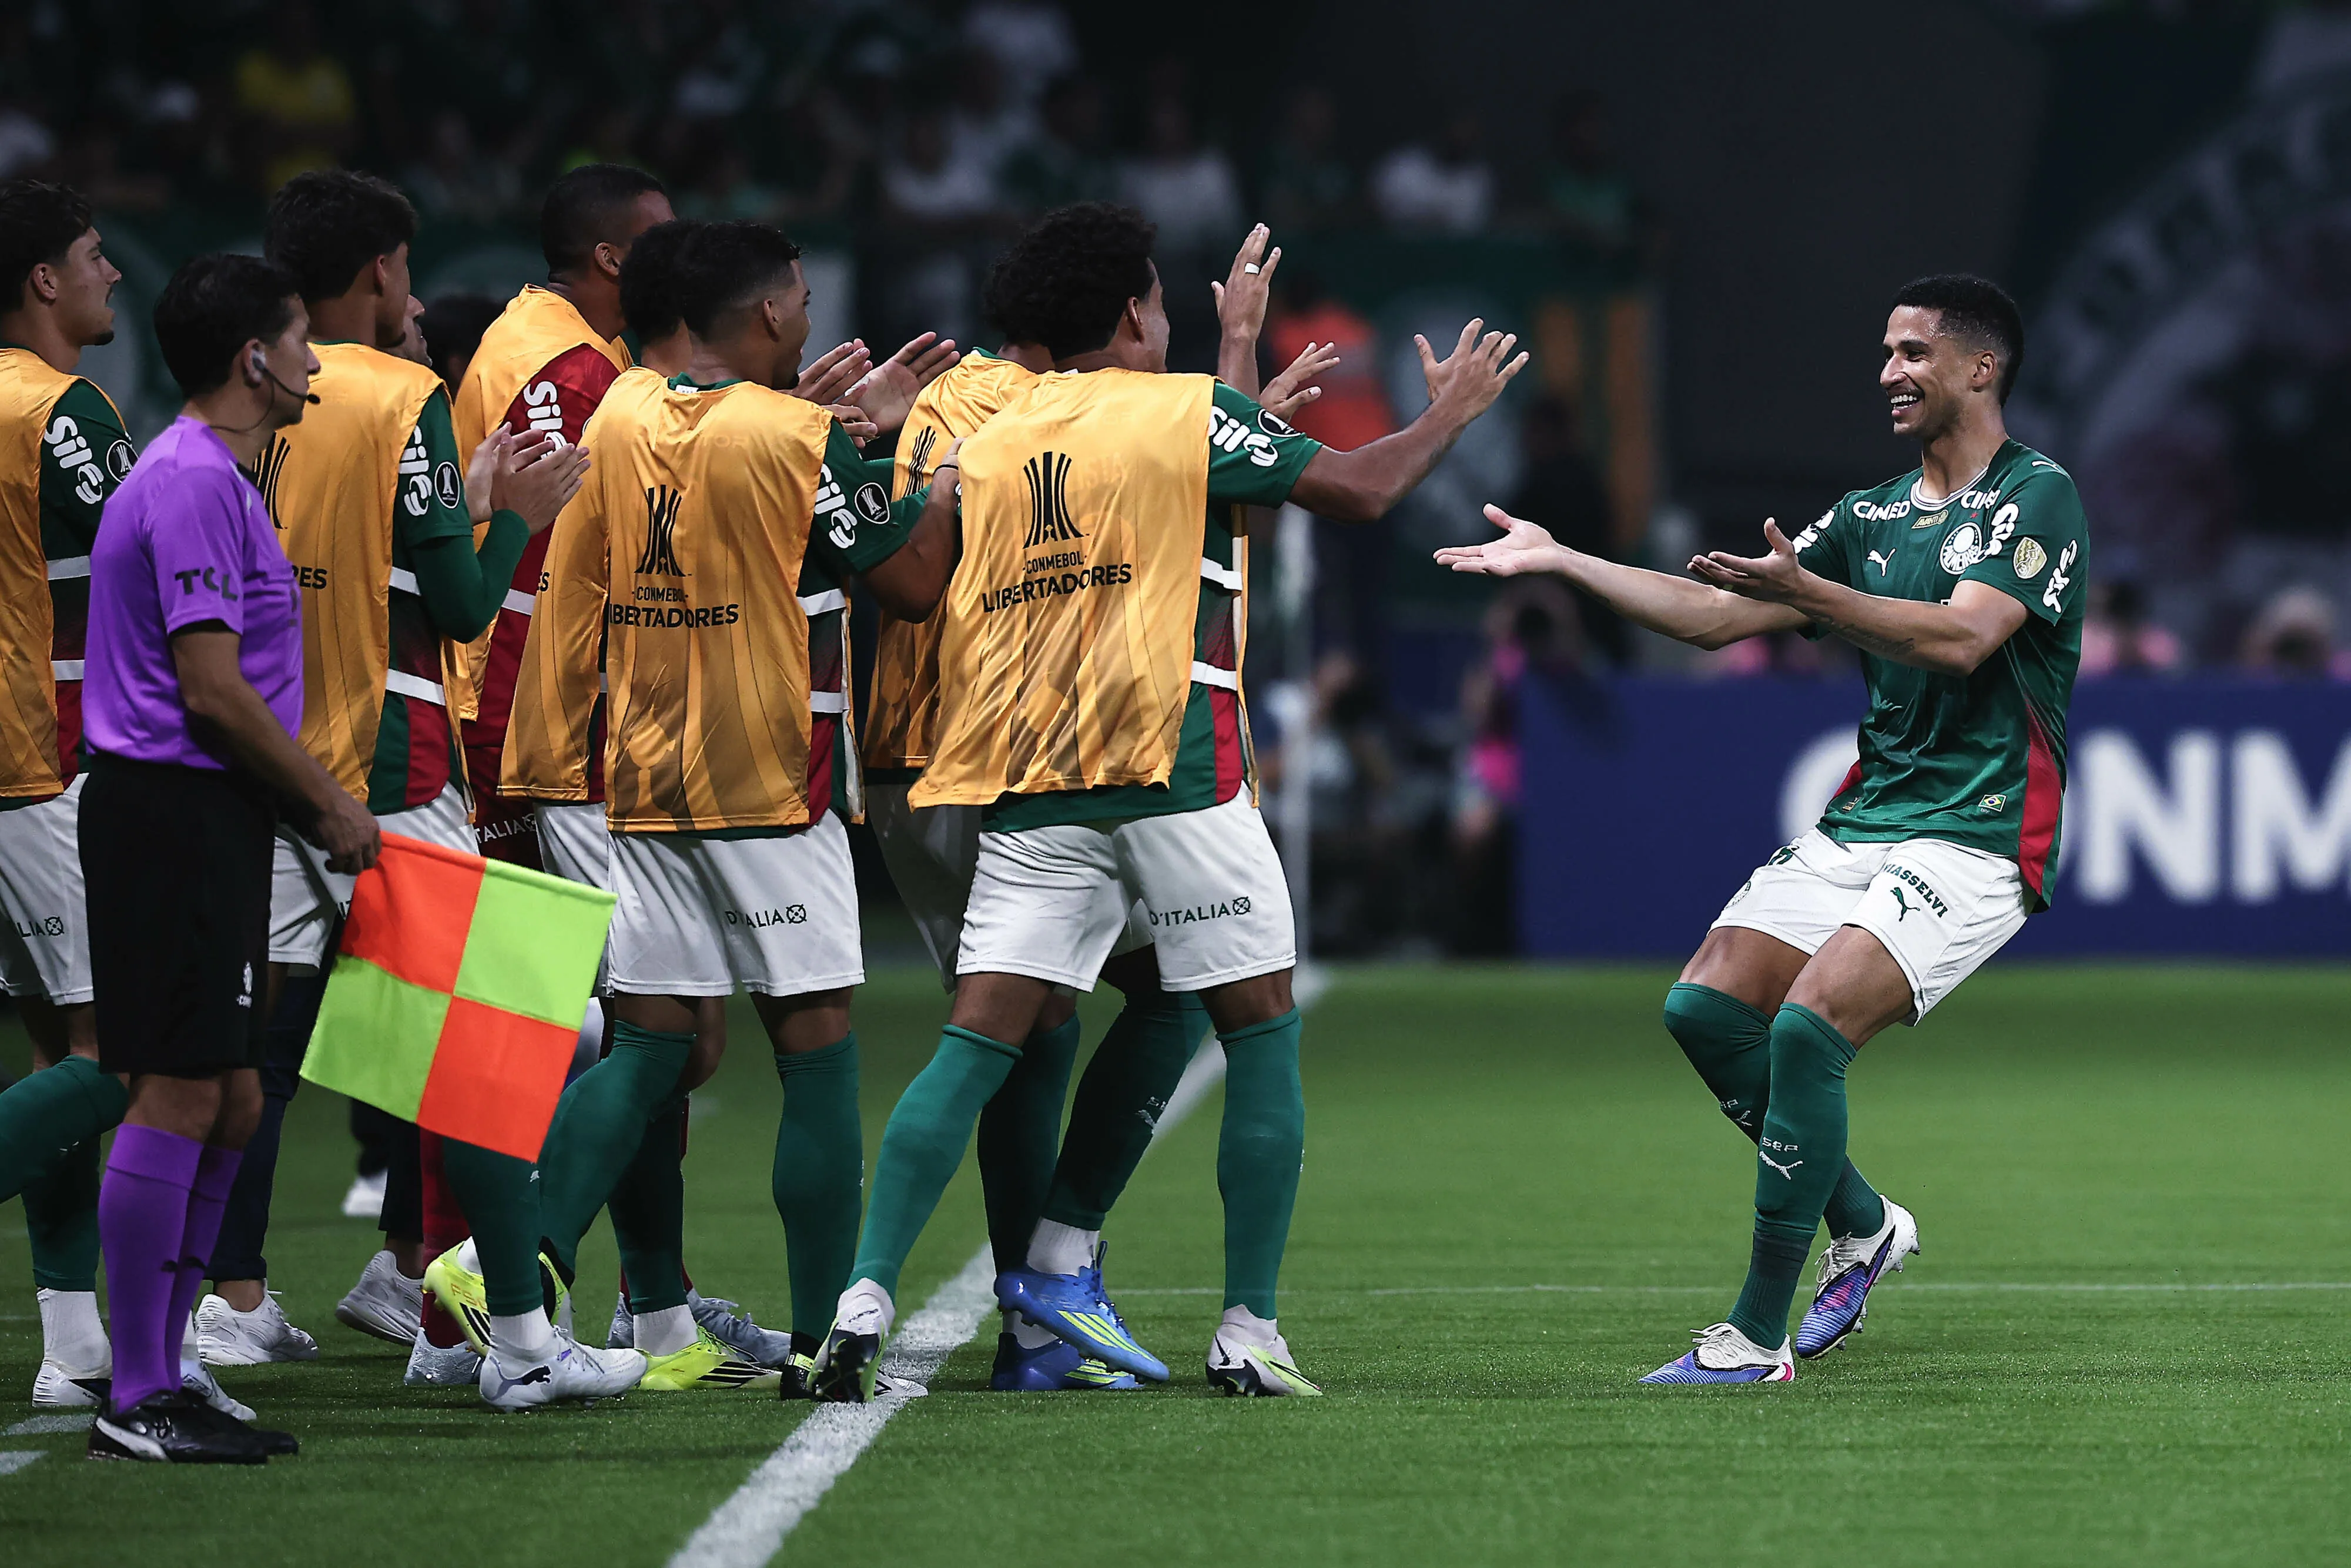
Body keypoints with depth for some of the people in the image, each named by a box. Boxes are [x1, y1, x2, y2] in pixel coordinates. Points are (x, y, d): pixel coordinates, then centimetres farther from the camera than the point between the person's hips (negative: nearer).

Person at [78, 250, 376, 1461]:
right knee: (181, 1096, -9)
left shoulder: (210, 478, 18)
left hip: (203, 820, 11)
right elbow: (211, 691, -20)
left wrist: (313, 805, 19)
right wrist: (330, 807, -11)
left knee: (228, 1100, 11)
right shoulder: (194, 485, -15)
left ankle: (160, 1382, 15)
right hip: (175, 817, -11)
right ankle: (138, 1402, -7)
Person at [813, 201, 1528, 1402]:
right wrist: (1449, 416, 23)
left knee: (976, 1044, 0)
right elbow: (1360, 490, 6)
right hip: (1173, 771, -4)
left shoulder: (983, 449, 14)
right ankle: (1249, 1334, 5)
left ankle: (864, 1301, -14)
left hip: (1027, 790, 4)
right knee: (1260, 1036, 7)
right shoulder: (1189, 414, 1)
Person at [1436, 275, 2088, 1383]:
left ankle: (1756, 1336, -17)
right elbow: (1716, 615, 17)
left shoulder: (2036, 499, -6)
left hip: (1976, 836, -8)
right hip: (1862, 821, 8)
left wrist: (1801, 590, -30)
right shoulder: (1872, 516, 17)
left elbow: (1962, 638, -22)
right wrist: (1560, 562, 10)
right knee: (1706, 1008, -6)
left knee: (1808, 1028, -24)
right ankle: (1862, 1228, 14)